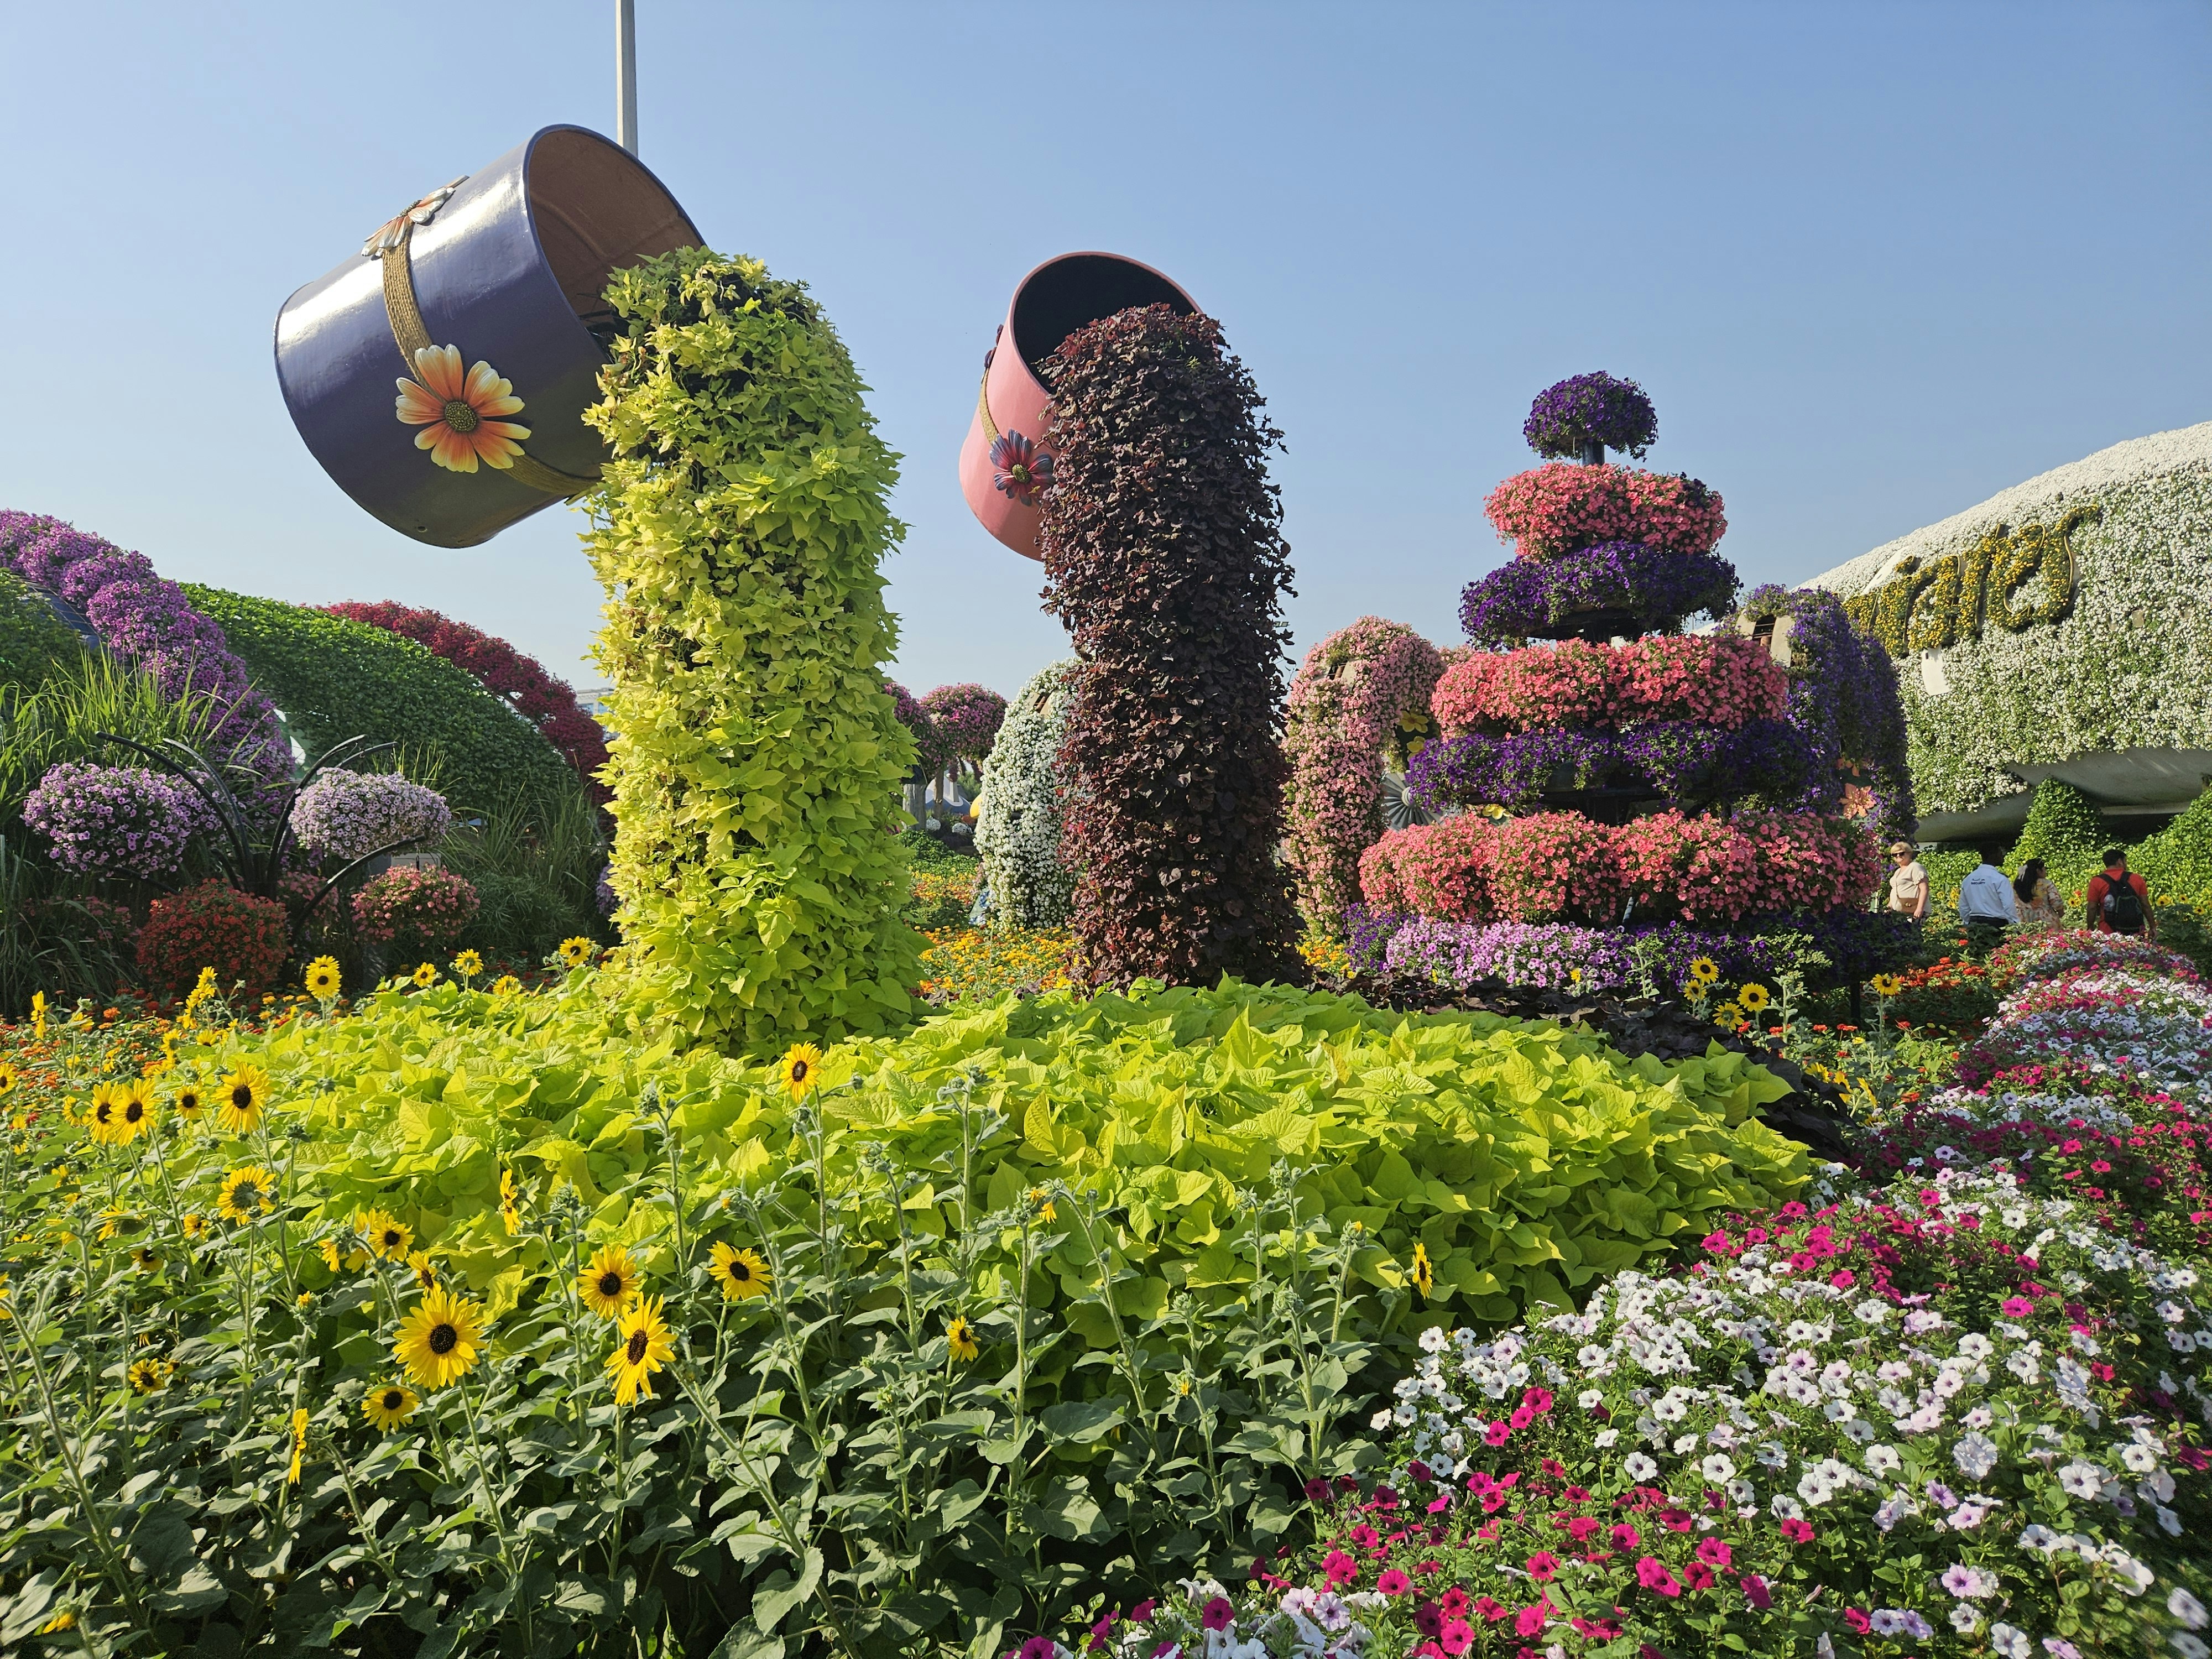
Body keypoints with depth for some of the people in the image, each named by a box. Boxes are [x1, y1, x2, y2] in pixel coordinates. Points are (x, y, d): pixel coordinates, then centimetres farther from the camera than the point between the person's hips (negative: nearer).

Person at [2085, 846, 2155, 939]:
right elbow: (2146, 906, 6)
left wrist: (2090, 930, 5)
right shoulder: (2137, 879, 5)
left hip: (2108, 933, -2)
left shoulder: (2097, 882, -1)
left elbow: (2092, 908, -3)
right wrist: (2153, 927, 14)